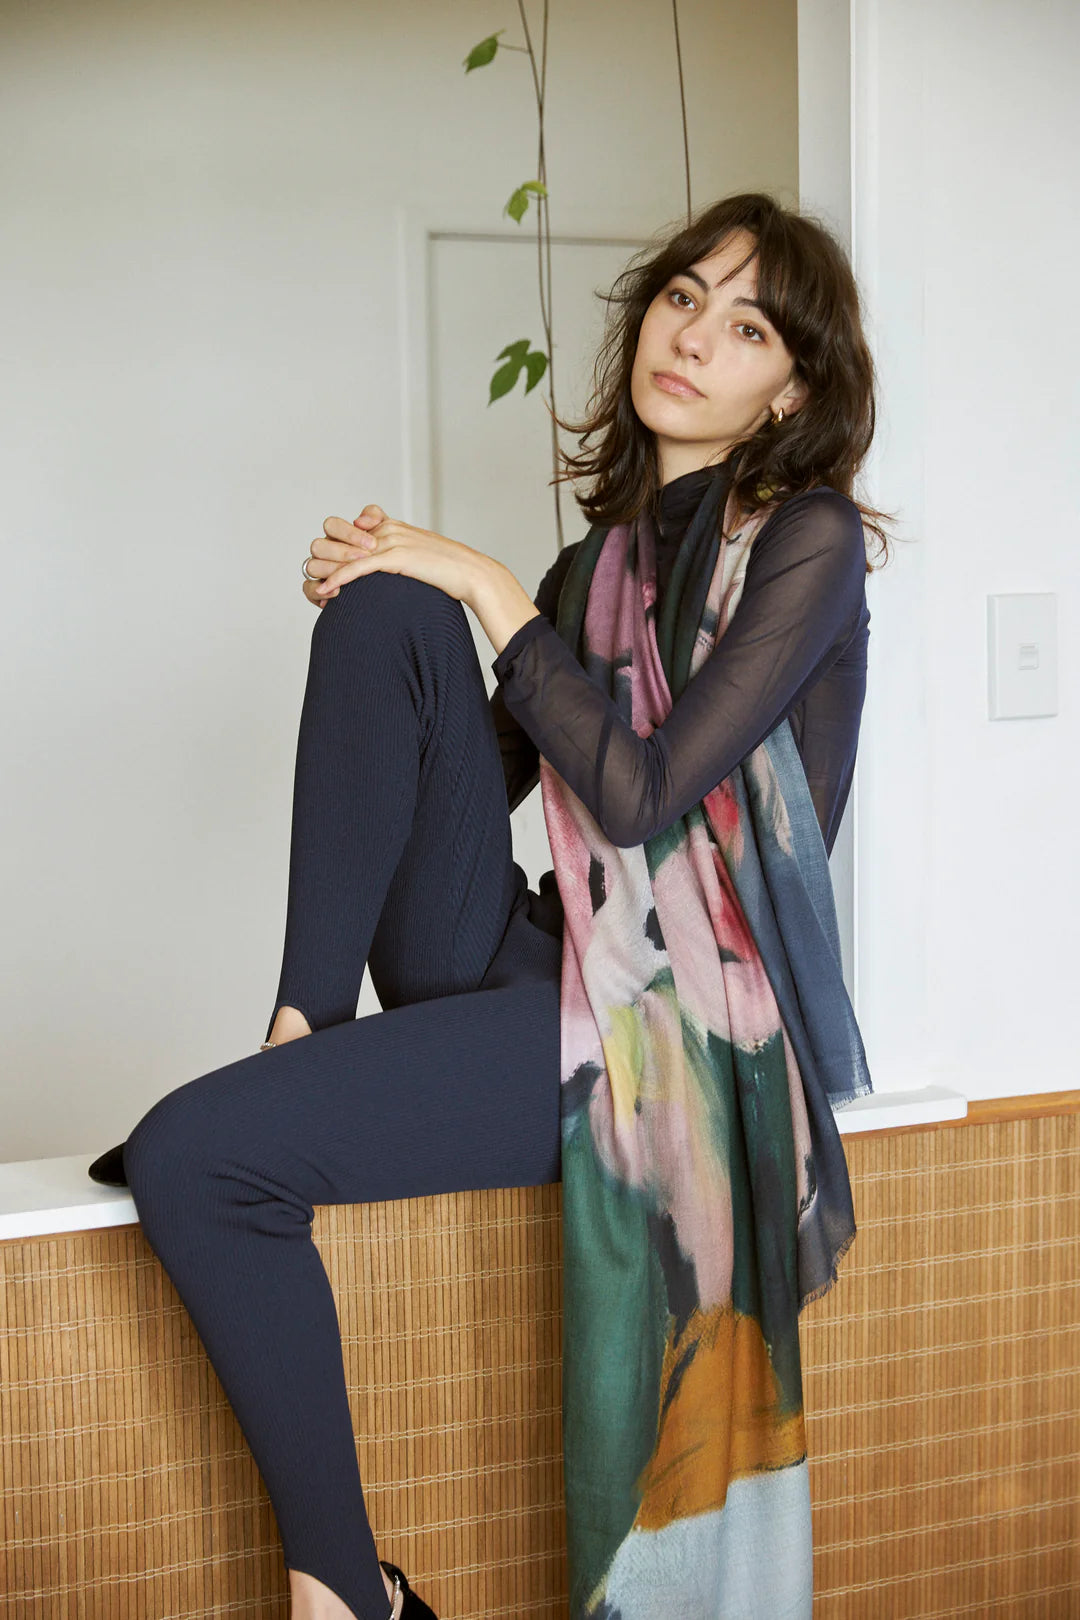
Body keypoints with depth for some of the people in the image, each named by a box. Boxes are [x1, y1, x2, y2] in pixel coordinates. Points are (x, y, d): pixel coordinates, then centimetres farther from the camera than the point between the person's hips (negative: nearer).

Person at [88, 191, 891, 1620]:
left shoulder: (809, 538, -5)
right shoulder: (607, 548, 16)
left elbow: (641, 793, -16)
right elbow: (480, 777, 12)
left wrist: (491, 591, -10)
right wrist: (373, 611, -3)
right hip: (521, 966, 7)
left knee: (191, 1157, -21)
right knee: (386, 611, -12)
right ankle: (305, 1043, -11)